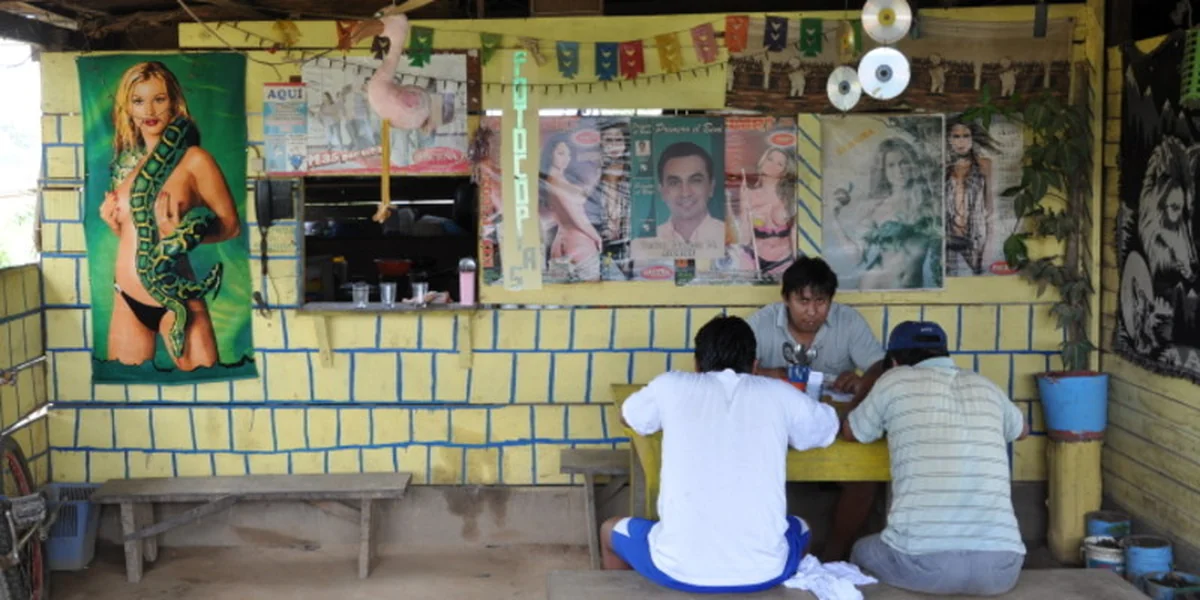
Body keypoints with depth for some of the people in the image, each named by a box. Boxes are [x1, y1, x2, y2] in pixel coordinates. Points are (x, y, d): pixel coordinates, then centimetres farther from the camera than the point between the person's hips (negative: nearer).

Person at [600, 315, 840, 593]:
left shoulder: (671, 387, 8)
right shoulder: (779, 394, 9)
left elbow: (627, 417, 30)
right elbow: (830, 428, 30)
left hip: (678, 568, -1)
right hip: (763, 570, 1)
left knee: (610, 531, 33)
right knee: (800, 529, 38)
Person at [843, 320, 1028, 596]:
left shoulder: (896, 379, 9)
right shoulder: (984, 386, 19)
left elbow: (850, 432, 27)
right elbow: (1022, 429, 41)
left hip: (922, 562, -3)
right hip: (999, 564, 3)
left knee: (862, 552, 30)